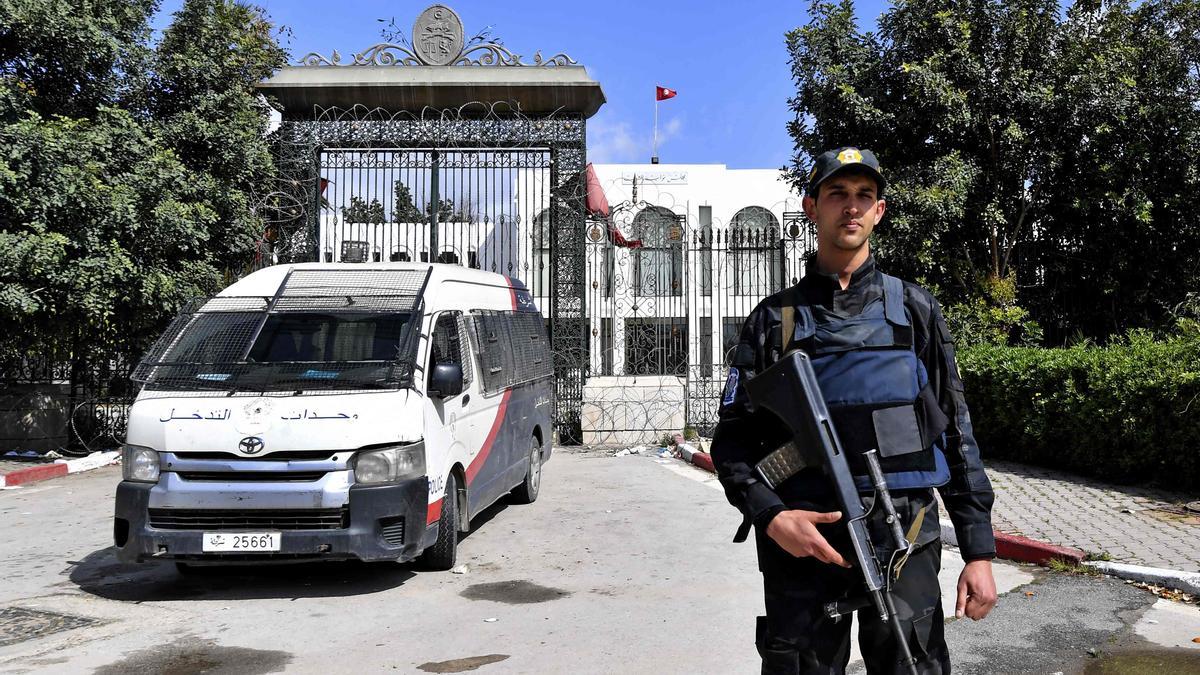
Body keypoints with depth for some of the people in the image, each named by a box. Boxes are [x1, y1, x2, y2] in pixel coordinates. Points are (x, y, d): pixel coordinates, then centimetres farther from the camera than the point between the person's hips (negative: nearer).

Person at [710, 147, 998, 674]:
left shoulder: (915, 309, 8)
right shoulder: (774, 319, 4)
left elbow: (957, 432, 7)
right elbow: (733, 439, 2)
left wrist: (979, 551, 2)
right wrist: (771, 516, -14)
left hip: (905, 542, 1)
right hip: (803, 542, 0)